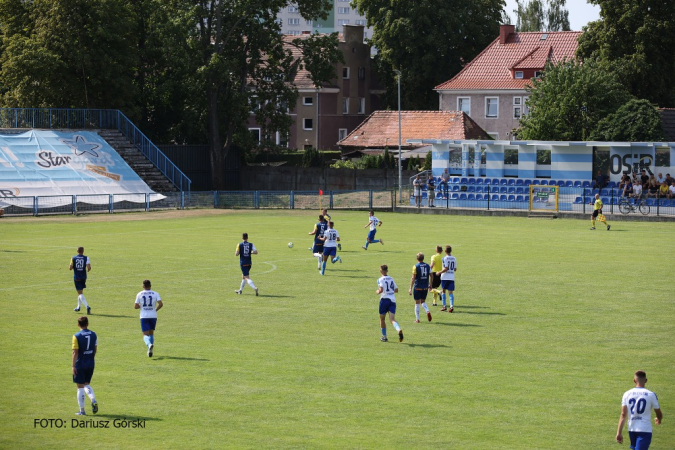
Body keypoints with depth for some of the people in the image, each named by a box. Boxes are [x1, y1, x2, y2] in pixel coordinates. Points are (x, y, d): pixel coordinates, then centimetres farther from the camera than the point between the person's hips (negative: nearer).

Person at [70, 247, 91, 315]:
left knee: (80, 293, -5)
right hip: (83, 277, 2)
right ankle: (78, 307, 33)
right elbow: (89, 267, -13)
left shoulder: (73, 258, -3)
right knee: (81, 292, 22)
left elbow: (70, 268, -5)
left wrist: (70, 268, 18)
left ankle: (87, 307, -25)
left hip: (76, 278, -2)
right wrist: (88, 270, 9)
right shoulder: (86, 258, -4)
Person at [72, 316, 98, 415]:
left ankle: (82, 410, 7)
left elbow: (75, 352, -15)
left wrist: (73, 366, -12)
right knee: (87, 384, 20)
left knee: (80, 387, 4)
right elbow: (95, 349, 10)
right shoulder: (93, 335, 2)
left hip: (80, 364, -5)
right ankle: (93, 401, -5)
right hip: (91, 363, 5)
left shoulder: (77, 336, -12)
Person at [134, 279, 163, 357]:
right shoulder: (155, 294, 0)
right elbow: (161, 304, -12)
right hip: (153, 316, 2)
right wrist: (156, 309, 6)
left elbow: (135, 307, -2)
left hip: (144, 317, -2)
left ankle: (149, 345, -35)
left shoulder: (139, 294, 0)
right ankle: (150, 350, 15)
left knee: (145, 335, -4)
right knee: (151, 333, 20)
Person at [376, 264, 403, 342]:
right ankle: (399, 330, -37)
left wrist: (377, 292, 2)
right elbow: (396, 290, 17)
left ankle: (384, 336, 21)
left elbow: (381, 290, -18)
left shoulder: (380, 279, -5)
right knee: (392, 319, -7)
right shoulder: (391, 279, 14)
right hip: (393, 300, 4)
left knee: (382, 319, 15)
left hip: (384, 299, -4)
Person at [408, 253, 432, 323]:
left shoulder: (415, 266, -9)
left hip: (417, 287, -4)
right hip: (425, 287, 4)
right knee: (423, 301, 18)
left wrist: (410, 288, -12)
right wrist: (430, 285, 21)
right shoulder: (427, 266, 4)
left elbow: (413, 278, -13)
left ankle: (417, 319, 8)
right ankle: (428, 311, -9)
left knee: (417, 303, 5)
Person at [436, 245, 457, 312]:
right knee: (450, 292, 2)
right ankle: (452, 306, -12)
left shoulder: (445, 258, -11)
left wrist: (439, 272, -6)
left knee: (443, 291, 11)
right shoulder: (454, 258, 4)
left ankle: (444, 306, 11)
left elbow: (446, 268, -17)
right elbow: (455, 269, 9)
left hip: (444, 277, -4)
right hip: (452, 278, 4)